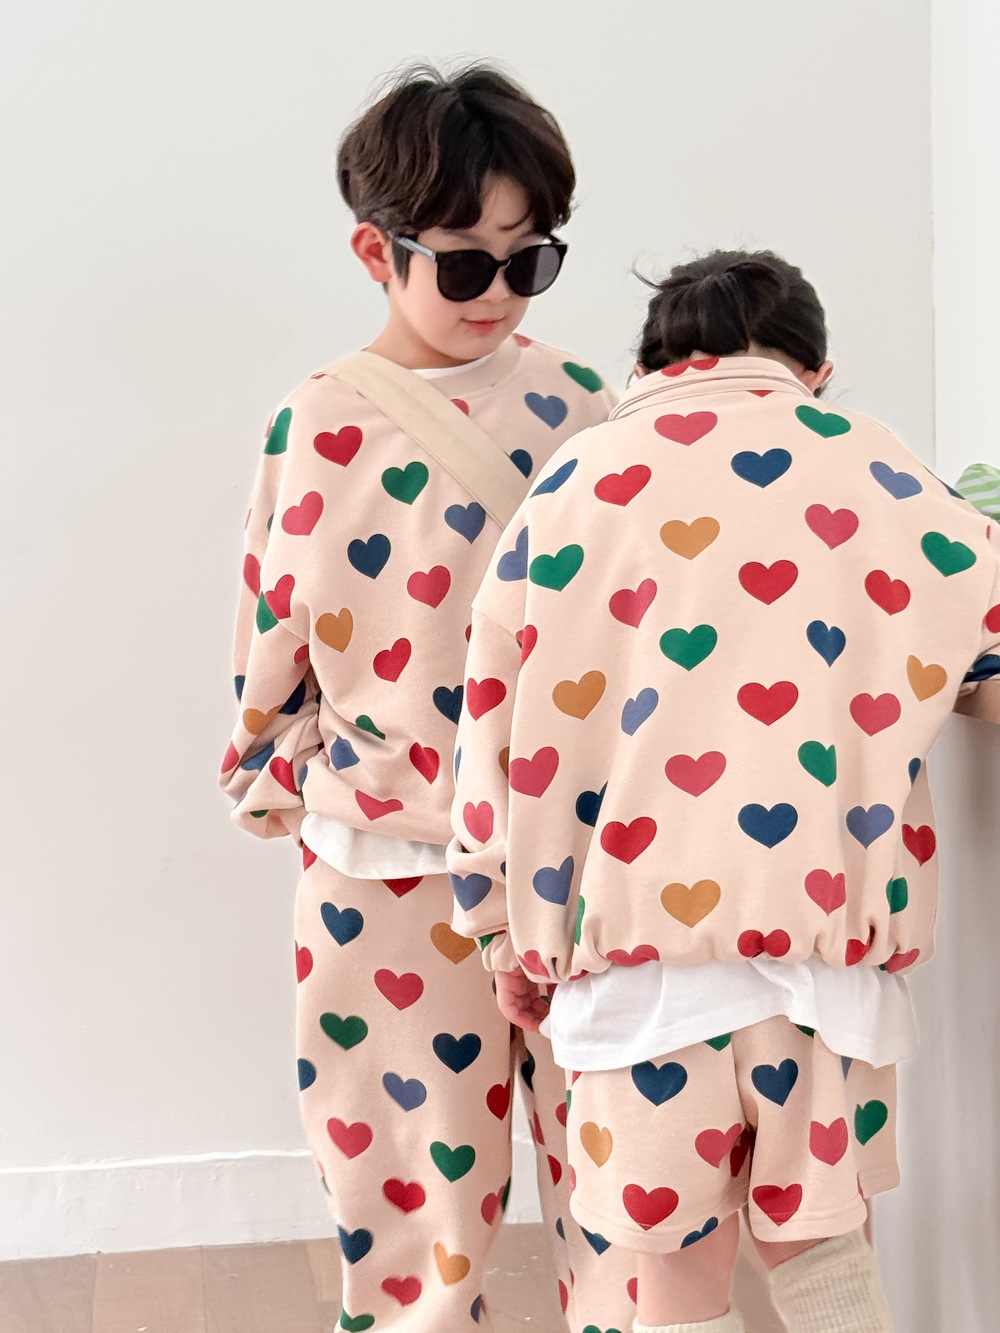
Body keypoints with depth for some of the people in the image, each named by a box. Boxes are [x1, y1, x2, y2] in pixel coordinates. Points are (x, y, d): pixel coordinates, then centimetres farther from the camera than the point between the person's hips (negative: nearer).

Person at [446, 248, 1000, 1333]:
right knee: (816, 1240, 19)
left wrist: (506, 936, 13)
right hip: (827, 922, 1)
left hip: (642, 923, -1)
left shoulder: (580, 480, 8)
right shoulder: (871, 471, 9)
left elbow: (499, 717, 6)